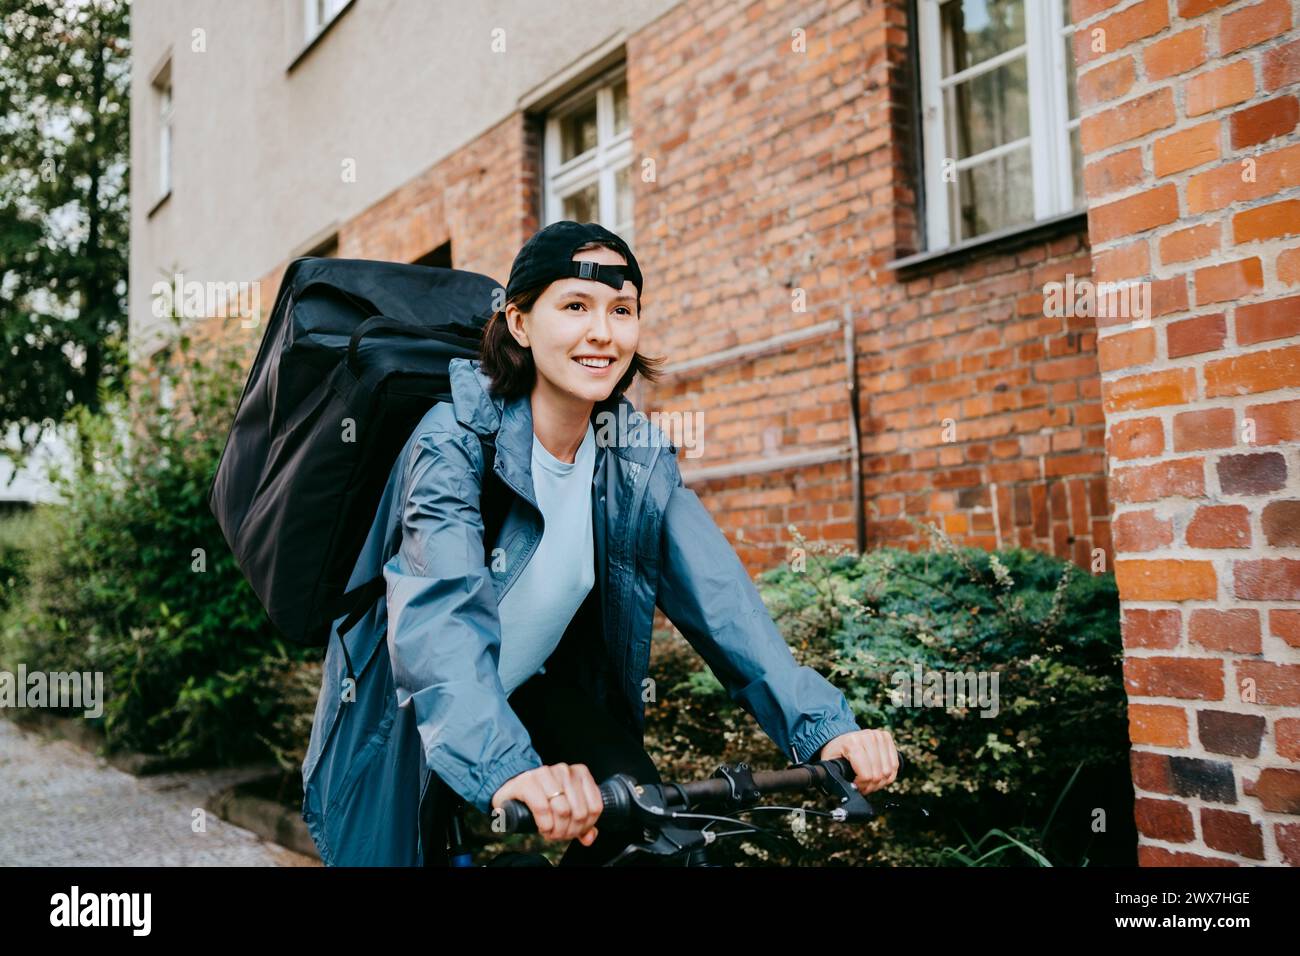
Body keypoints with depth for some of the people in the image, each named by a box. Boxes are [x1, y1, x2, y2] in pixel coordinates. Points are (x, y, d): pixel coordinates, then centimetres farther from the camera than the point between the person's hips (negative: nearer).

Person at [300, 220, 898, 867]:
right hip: (417, 716, -3)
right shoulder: (457, 438, -26)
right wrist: (507, 768, -58)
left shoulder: (639, 457, -11)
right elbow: (439, 613, -41)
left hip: (544, 685, 4)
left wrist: (822, 726, -36)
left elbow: (720, 600, -21)